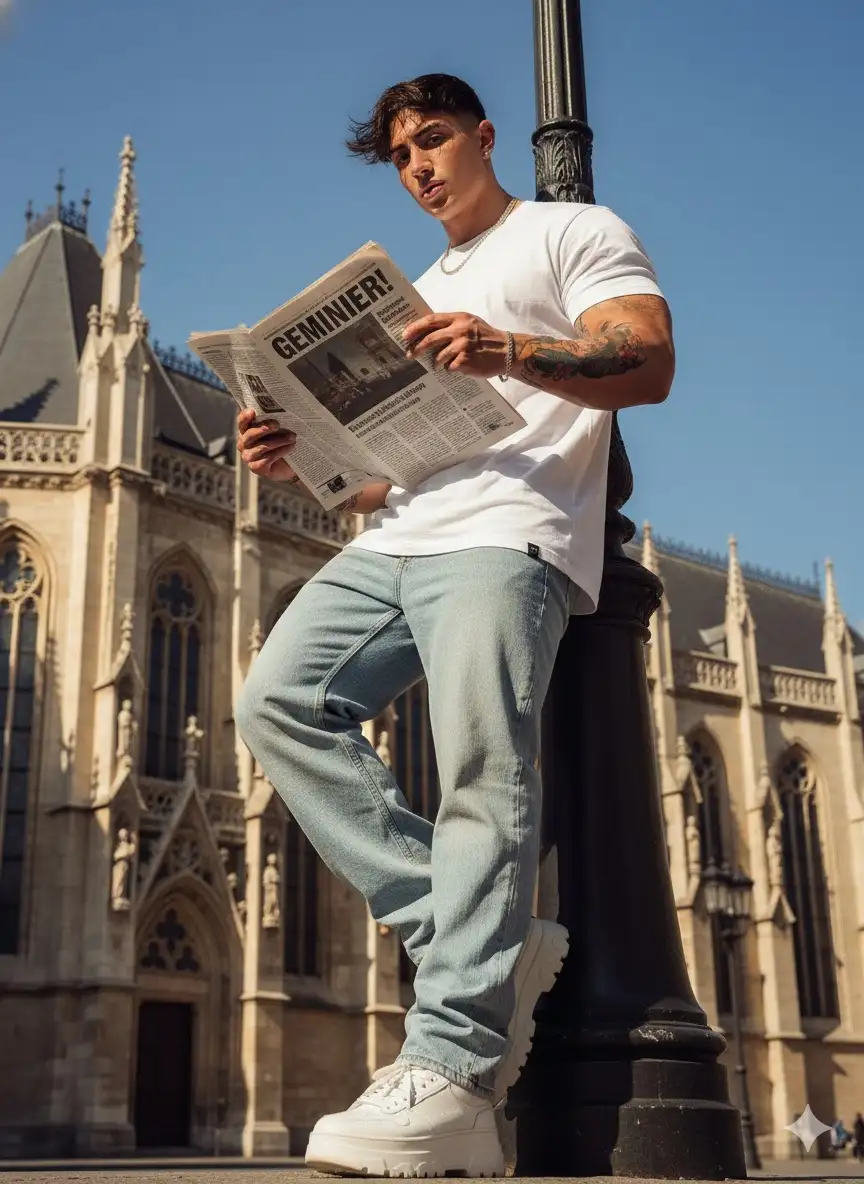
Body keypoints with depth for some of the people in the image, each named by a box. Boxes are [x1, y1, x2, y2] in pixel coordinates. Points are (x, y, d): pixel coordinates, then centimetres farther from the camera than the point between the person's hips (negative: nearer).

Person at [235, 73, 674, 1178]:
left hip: (507, 533, -7)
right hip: (395, 539, 8)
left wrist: (508, 353, -23)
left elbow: (649, 362, -6)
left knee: (482, 772, -21)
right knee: (279, 703, -12)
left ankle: (451, 1071, -25)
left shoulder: (574, 231, 13)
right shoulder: (418, 294, 34)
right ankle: (480, 944, -14)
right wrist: (303, 458, 10)